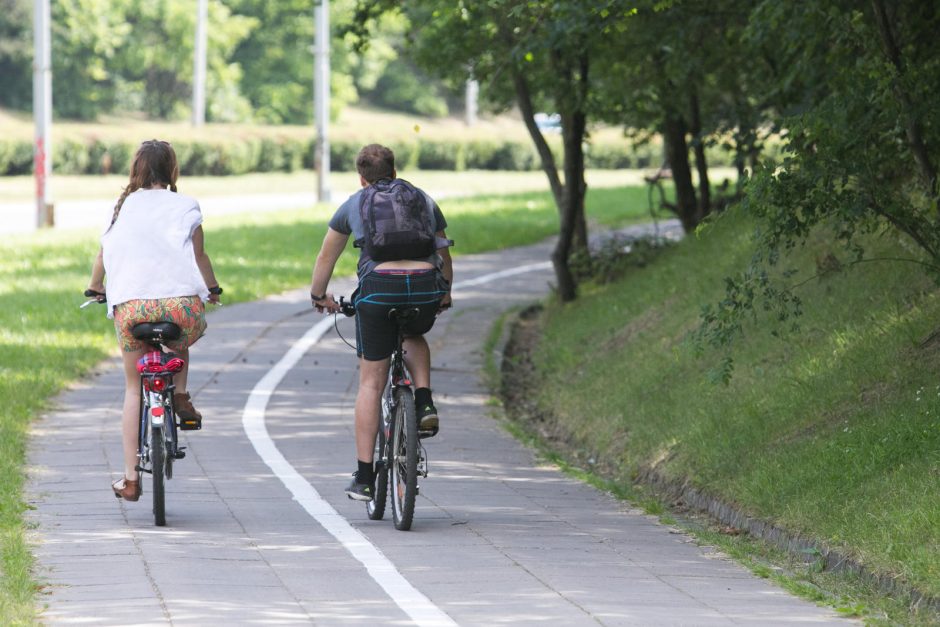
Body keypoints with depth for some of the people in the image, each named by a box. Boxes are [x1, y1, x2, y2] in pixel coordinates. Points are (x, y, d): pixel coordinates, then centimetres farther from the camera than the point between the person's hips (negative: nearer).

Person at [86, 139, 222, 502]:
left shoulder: (123, 207, 15)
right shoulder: (184, 207, 8)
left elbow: (103, 254, 22)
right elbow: (198, 255, 5)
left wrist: (94, 290, 39)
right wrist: (213, 289, 22)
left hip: (129, 305, 1)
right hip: (180, 302, -1)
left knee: (133, 390, 14)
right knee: (181, 339, 37)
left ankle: (130, 478, 9)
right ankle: (180, 397, 14)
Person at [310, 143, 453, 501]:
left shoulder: (354, 205, 20)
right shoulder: (424, 200, 24)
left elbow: (325, 258, 28)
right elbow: (444, 255, 33)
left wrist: (319, 296, 44)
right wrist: (445, 294, 50)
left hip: (378, 288, -2)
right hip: (426, 290, 2)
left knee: (371, 384, 7)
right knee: (414, 337, 36)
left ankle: (364, 477, 7)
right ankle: (425, 404, 12)